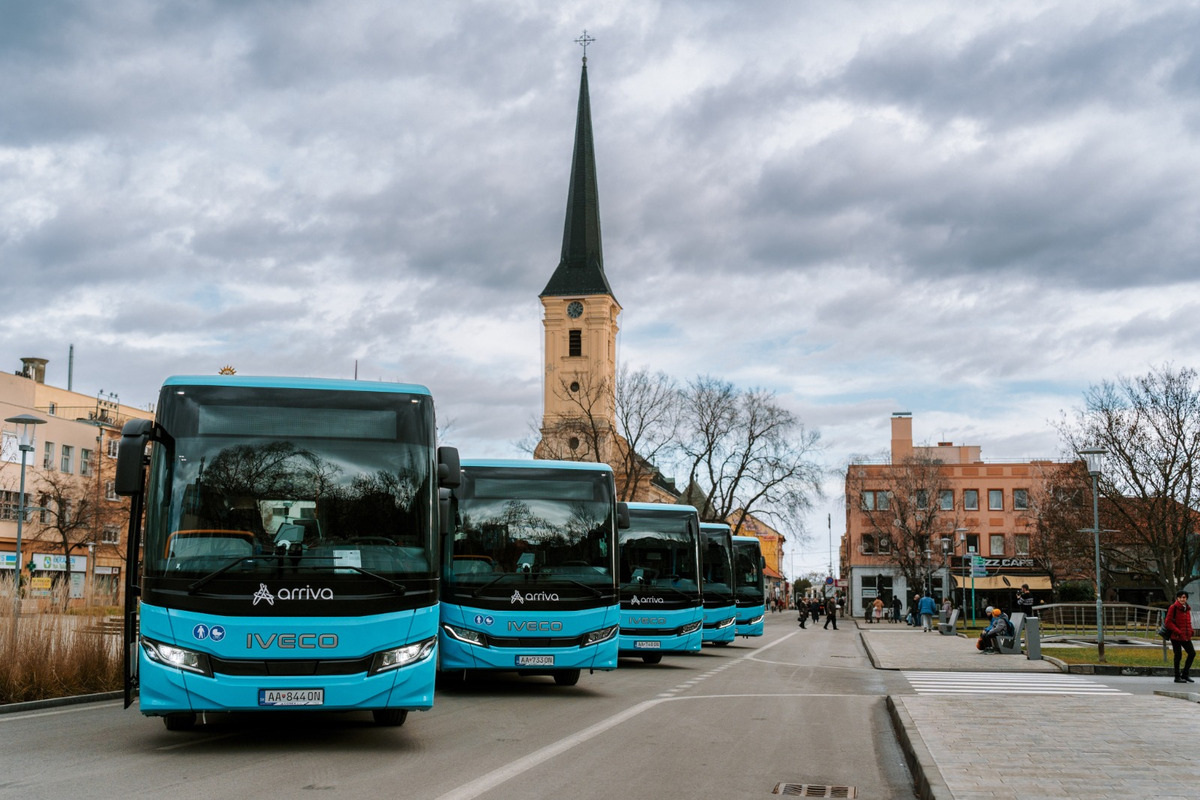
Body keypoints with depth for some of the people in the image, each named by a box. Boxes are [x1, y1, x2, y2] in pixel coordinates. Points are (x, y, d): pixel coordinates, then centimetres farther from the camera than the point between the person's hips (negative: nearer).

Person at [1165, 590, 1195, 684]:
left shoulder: (1187, 608, 13)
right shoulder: (1173, 608, -9)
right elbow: (1168, 622, -12)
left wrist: (1191, 631, 5)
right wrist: (1178, 631, -18)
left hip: (1186, 636, 7)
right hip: (1176, 637, -7)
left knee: (1192, 653, 5)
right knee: (1178, 655, -3)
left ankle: (1185, 674, 18)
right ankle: (1177, 677, 7)